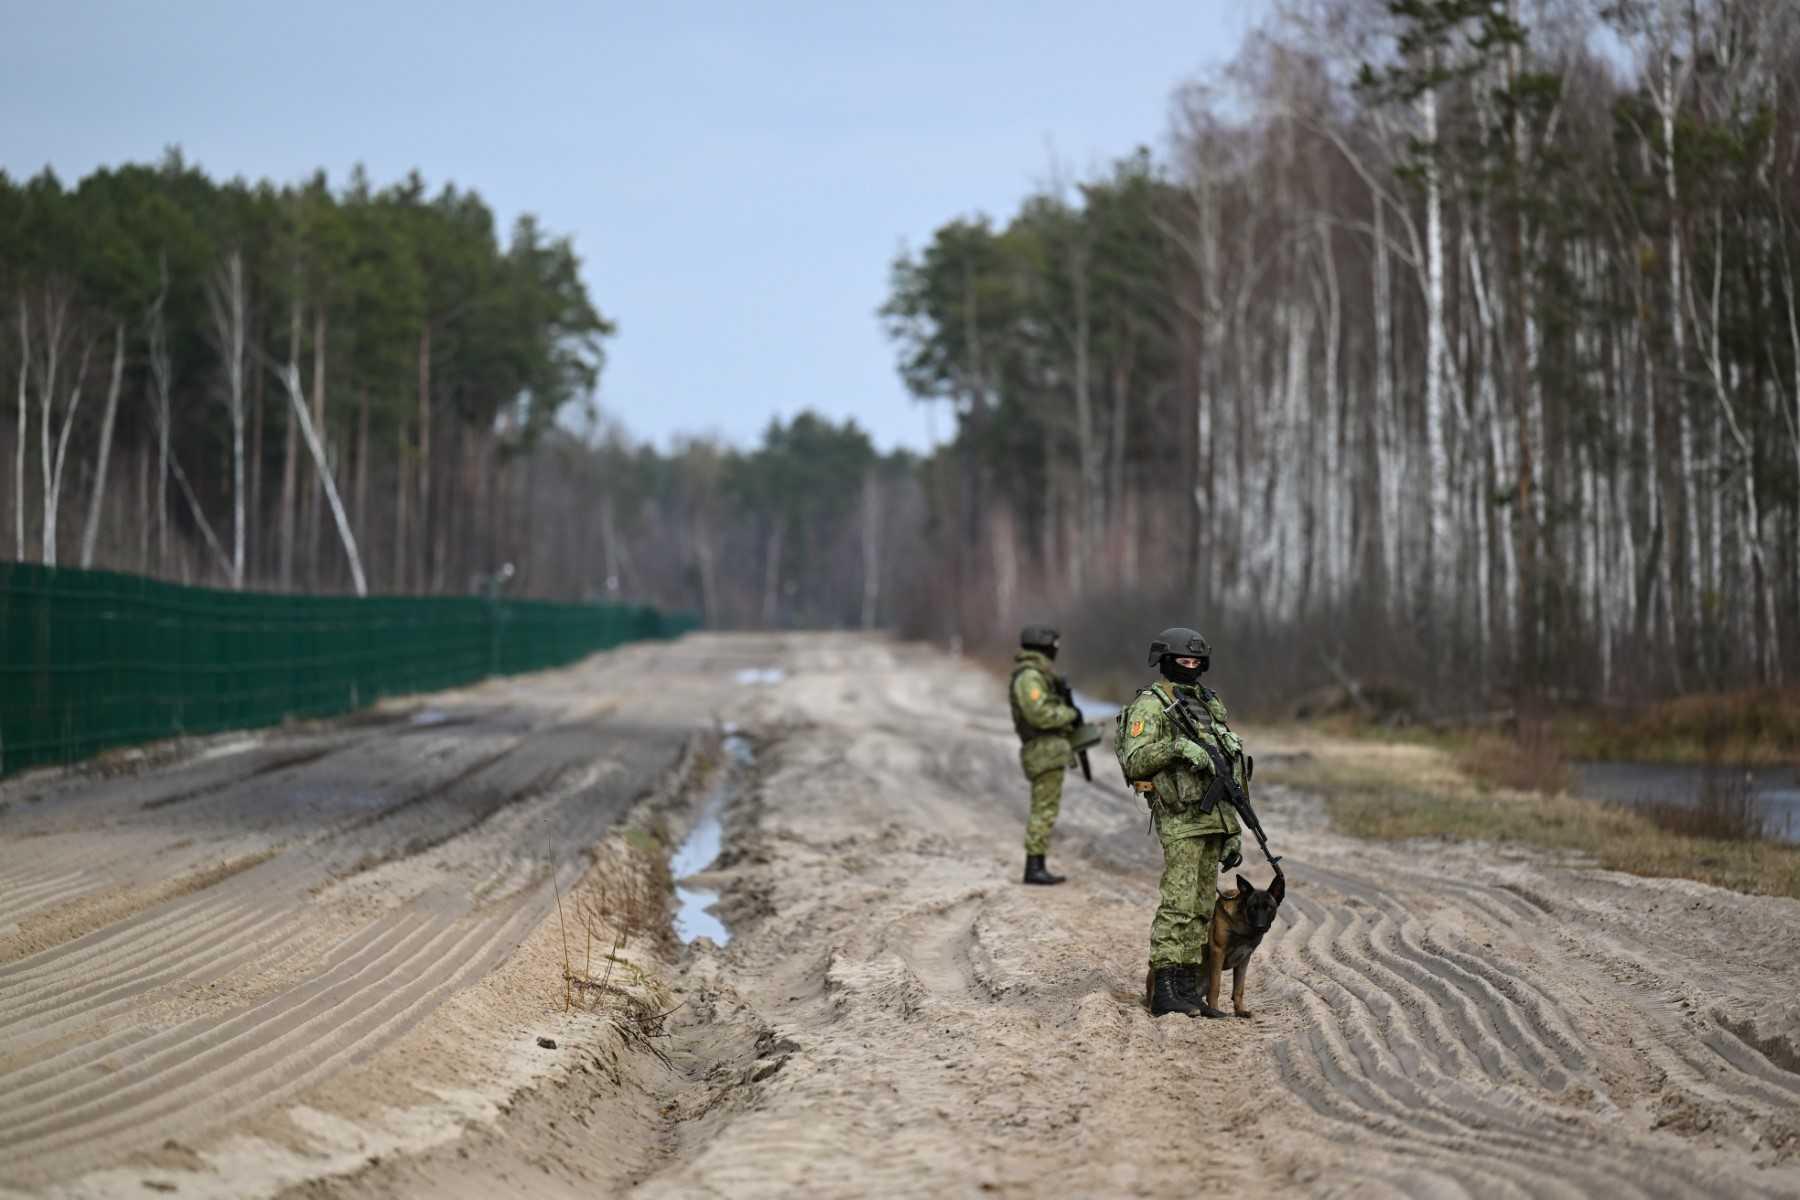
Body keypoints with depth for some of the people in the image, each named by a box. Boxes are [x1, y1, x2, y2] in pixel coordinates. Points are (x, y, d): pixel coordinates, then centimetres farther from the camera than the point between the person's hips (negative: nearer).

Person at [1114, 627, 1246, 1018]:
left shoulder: (1209, 705, 18)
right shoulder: (1151, 705, -5)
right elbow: (1134, 763, -16)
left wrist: (1233, 830, 16)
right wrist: (1175, 747, -29)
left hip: (1213, 819, 8)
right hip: (1180, 820, -8)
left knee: (1201, 909, 7)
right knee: (1178, 905, -12)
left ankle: (1188, 989, 10)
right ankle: (1163, 991, -11)